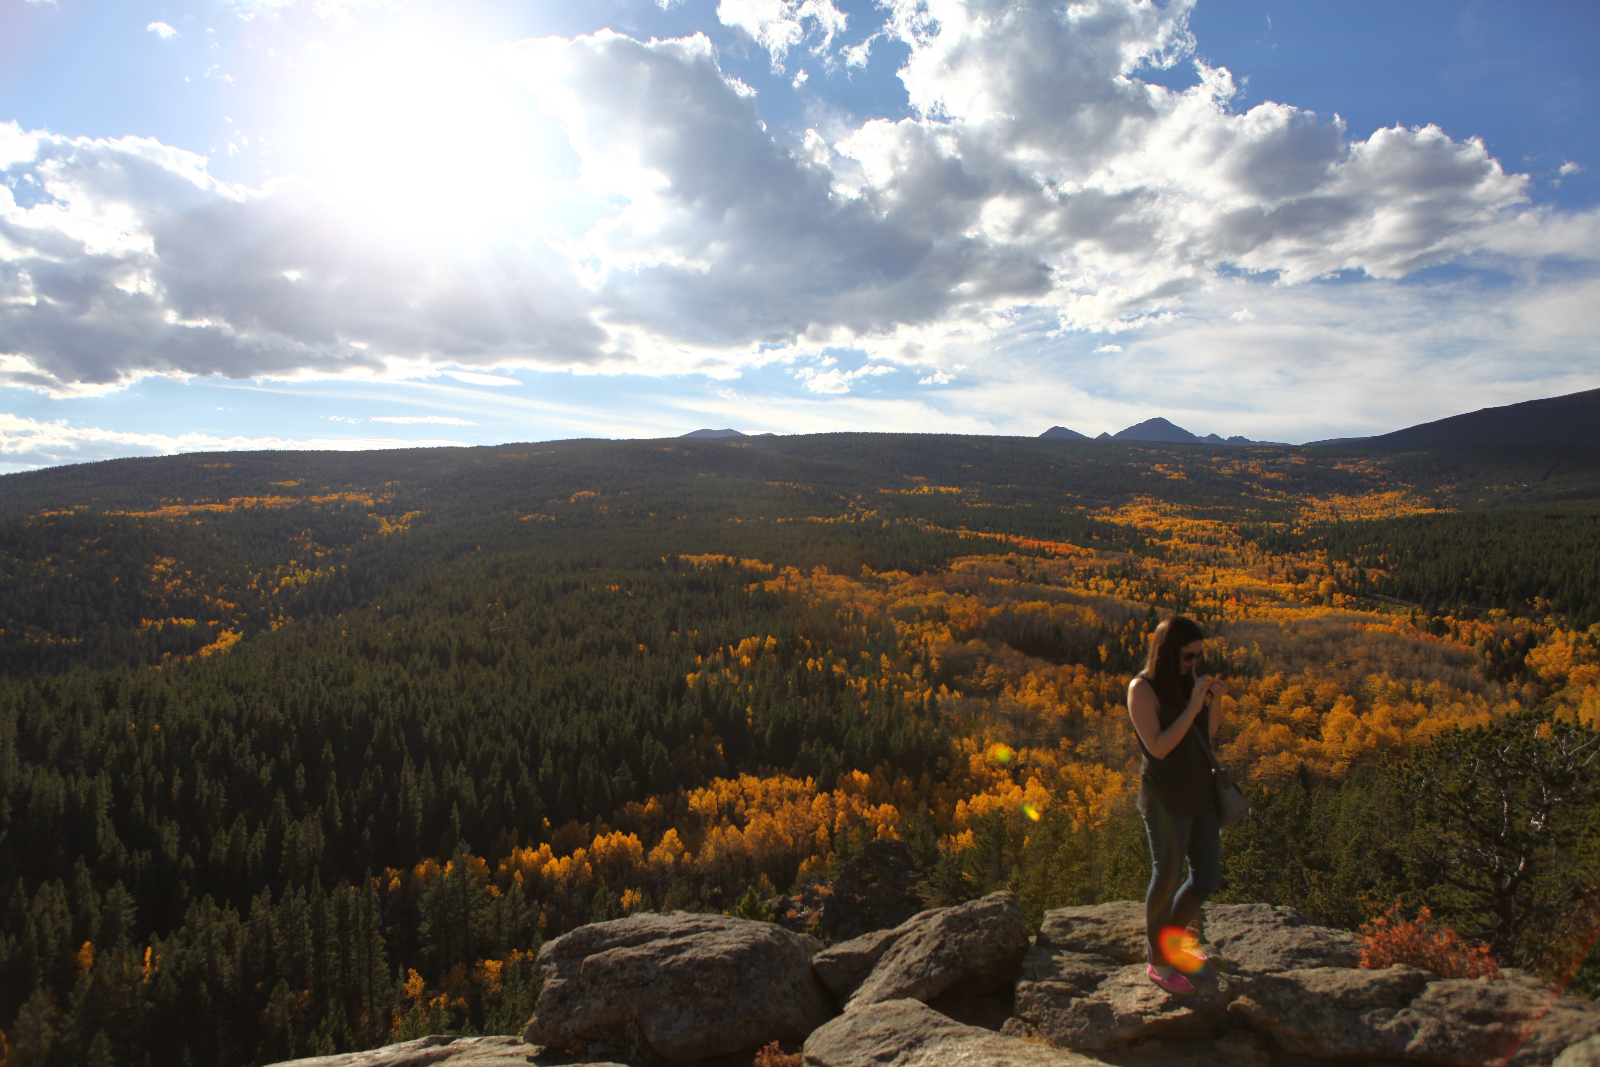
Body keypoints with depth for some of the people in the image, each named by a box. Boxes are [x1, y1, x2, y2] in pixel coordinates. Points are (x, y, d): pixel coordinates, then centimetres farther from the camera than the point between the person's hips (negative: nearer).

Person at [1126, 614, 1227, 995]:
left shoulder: (1185, 682, 7)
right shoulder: (1142, 688, -14)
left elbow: (1208, 735, 10)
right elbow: (1158, 747, -20)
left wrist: (1215, 700, -6)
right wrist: (1192, 706, -22)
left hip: (1199, 793, 8)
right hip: (1166, 799, -8)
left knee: (1208, 876, 15)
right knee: (1167, 878, 4)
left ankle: (1173, 941, 37)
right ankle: (1159, 963, 22)